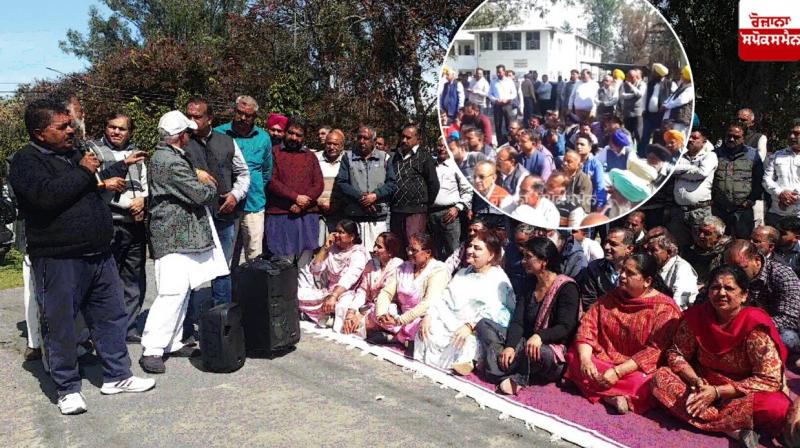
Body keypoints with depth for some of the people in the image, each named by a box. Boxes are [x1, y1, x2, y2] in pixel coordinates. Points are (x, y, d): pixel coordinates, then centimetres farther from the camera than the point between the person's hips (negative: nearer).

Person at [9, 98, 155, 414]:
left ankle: (117, 376, 26)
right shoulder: (26, 161, -9)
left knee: (111, 316, 13)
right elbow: (48, 194, -28)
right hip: (58, 261, -8)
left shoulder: (72, 154, 17)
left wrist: (122, 166, 37)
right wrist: (84, 172, -16)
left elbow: (98, 181, 36)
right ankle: (68, 389, 19)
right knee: (60, 326, 4)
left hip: (99, 255, 8)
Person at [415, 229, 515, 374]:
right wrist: (428, 316, -2)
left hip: (476, 331, -7)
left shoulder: (499, 280, -3)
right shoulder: (462, 273, 23)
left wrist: (470, 326, -30)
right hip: (450, 324, 7)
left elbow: (493, 313, -17)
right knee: (425, 330, -17)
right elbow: (445, 299, 15)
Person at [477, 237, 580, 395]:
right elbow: (517, 322, 0)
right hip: (525, 344, 7)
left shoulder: (566, 288, -8)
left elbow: (565, 328, -18)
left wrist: (539, 336, -37)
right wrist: (510, 346, -19)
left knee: (539, 352, -42)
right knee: (484, 324, -8)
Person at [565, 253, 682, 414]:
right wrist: (585, 359, -20)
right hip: (602, 361, 6)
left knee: (645, 385, -37)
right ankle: (614, 397, -23)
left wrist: (618, 372, -26)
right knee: (574, 356, -19)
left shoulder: (665, 308, -9)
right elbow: (588, 325, -2)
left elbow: (655, 351, -19)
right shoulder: (611, 297, 7)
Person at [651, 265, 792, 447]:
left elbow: (770, 380, -19)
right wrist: (696, 381, -21)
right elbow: (675, 353, 0)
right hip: (705, 388, 4)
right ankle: (734, 430, -26)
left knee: (778, 408, -33)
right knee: (661, 378, -21)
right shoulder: (696, 316, -9)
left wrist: (717, 391, -23)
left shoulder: (755, 326, -19)